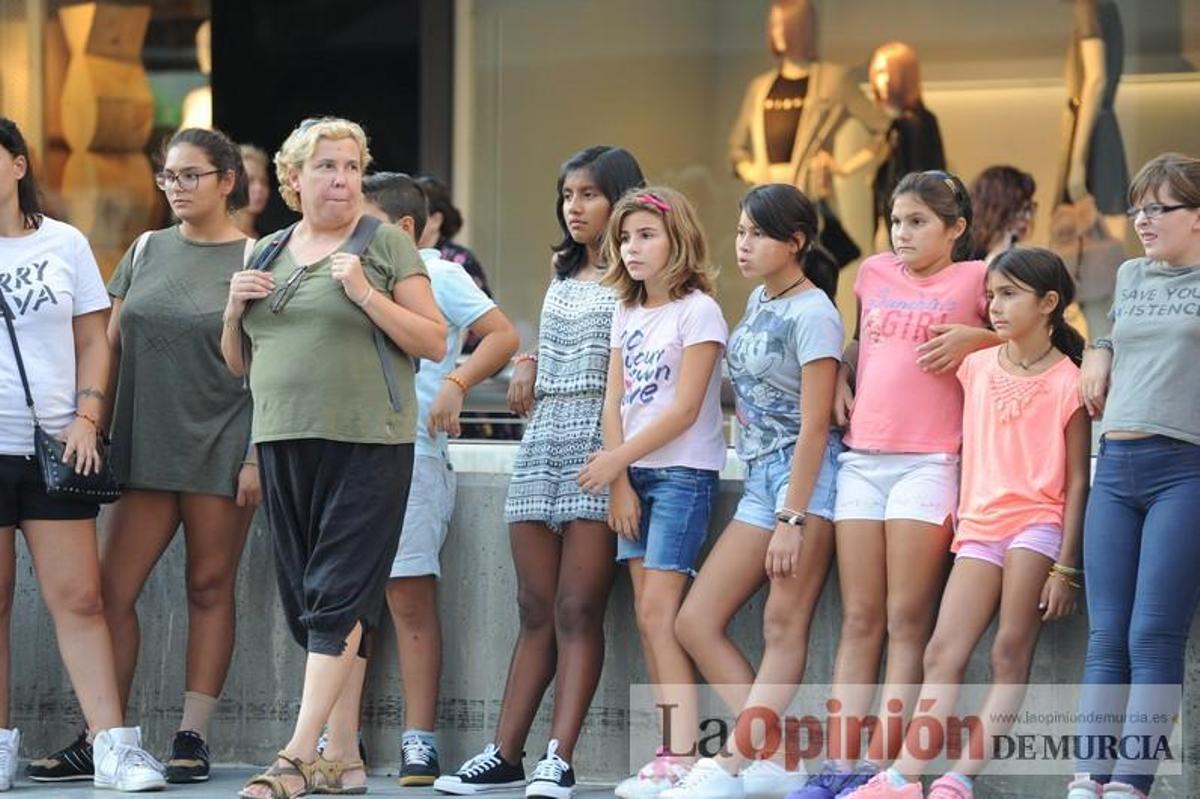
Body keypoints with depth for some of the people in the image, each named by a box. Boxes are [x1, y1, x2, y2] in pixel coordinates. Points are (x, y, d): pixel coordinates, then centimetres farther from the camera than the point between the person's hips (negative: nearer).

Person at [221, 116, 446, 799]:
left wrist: (365, 294, -15)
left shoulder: (387, 244, 1)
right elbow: (239, 364, 21)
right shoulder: (266, 254, 16)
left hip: (368, 442, -6)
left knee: (338, 598, -10)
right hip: (285, 441, 6)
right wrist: (235, 309, 2)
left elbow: (435, 343, -4)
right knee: (309, 599, 6)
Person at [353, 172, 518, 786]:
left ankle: (419, 740, -3)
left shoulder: (436, 276, 0)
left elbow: (503, 336, -6)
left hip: (409, 452, -7)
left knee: (410, 597, -5)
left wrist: (456, 384, -18)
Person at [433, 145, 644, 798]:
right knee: (536, 613, 6)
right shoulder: (562, 272, 20)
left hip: (599, 442, -6)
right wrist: (527, 363, 12)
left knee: (578, 611, -10)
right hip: (542, 439, 6)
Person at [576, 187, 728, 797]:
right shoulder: (626, 314, 14)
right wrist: (619, 483, -1)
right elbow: (614, 402, 9)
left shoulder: (697, 311, -8)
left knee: (659, 613, -14)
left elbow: (684, 409, -13)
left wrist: (616, 460, -12)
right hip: (633, 473, 7)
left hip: (683, 472, -7)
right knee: (648, 616, 3)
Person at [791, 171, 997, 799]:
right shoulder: (875, 273, 16)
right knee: (859, 621, 3)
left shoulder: (975, 279, 2)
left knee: (908, 621, -6)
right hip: (862, 458, 5)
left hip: (929, 462, -5)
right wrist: (841, 377, 13)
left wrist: (974, 338, -11)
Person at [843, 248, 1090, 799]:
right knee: (943, 653, -3)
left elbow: (1077, 481, -6)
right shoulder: (977, 366, 9)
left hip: (1037, 523, -5)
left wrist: (1065, 566, -10)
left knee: (1011, 654, -8)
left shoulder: (1066, 382, -5)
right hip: (980, 525, 5)